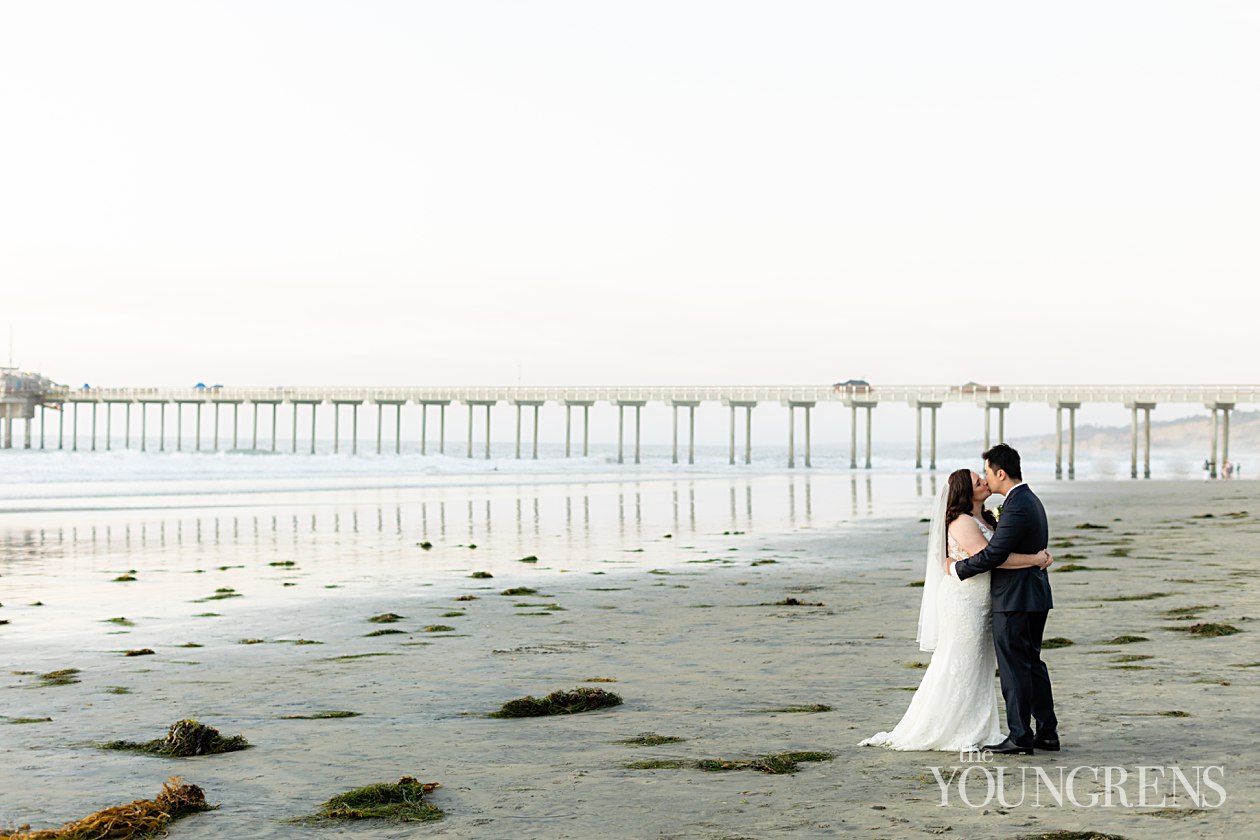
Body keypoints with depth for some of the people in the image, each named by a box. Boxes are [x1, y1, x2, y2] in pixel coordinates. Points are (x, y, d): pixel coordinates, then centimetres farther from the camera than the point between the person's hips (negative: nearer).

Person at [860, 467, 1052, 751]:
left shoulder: (984, 519, 12)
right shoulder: (962, 523, -18)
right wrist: (1034, 559, -24)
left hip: (981, 606, 10)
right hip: (962, 602, -10)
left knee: (979, 669, 12)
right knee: (958, 668, -4)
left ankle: (974, 731, 18)